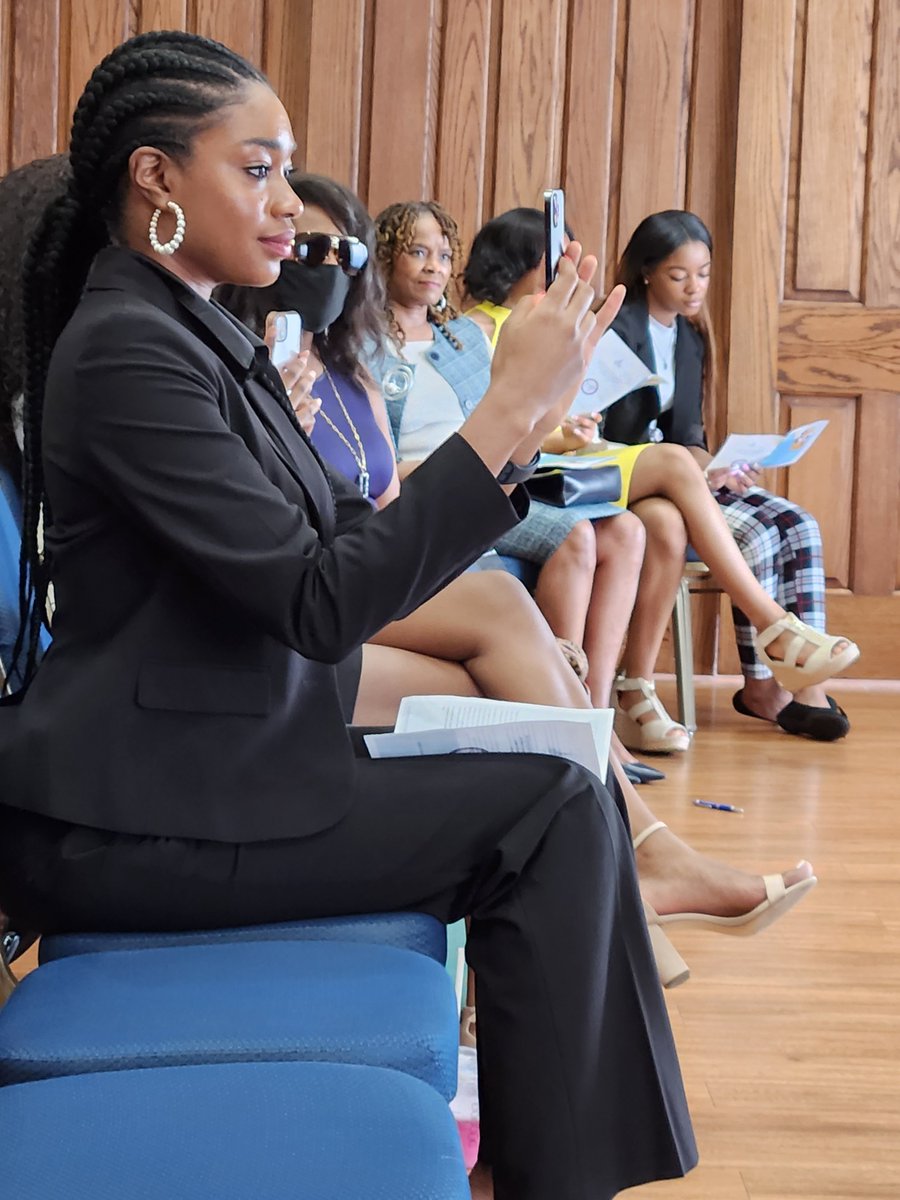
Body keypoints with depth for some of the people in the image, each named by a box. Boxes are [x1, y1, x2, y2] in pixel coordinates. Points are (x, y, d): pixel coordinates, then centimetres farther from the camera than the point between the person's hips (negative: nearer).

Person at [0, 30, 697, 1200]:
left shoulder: (204, 335, 13)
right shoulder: (126, 348, -16)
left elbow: (356, 533, 11)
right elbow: (321, 602, -22)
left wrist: (520, 425, -2)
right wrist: (507, 409, -20)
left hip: (224, 758, 9)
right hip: (128, 820, -9)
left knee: (561, 789, 2)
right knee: (552, 814, -13)